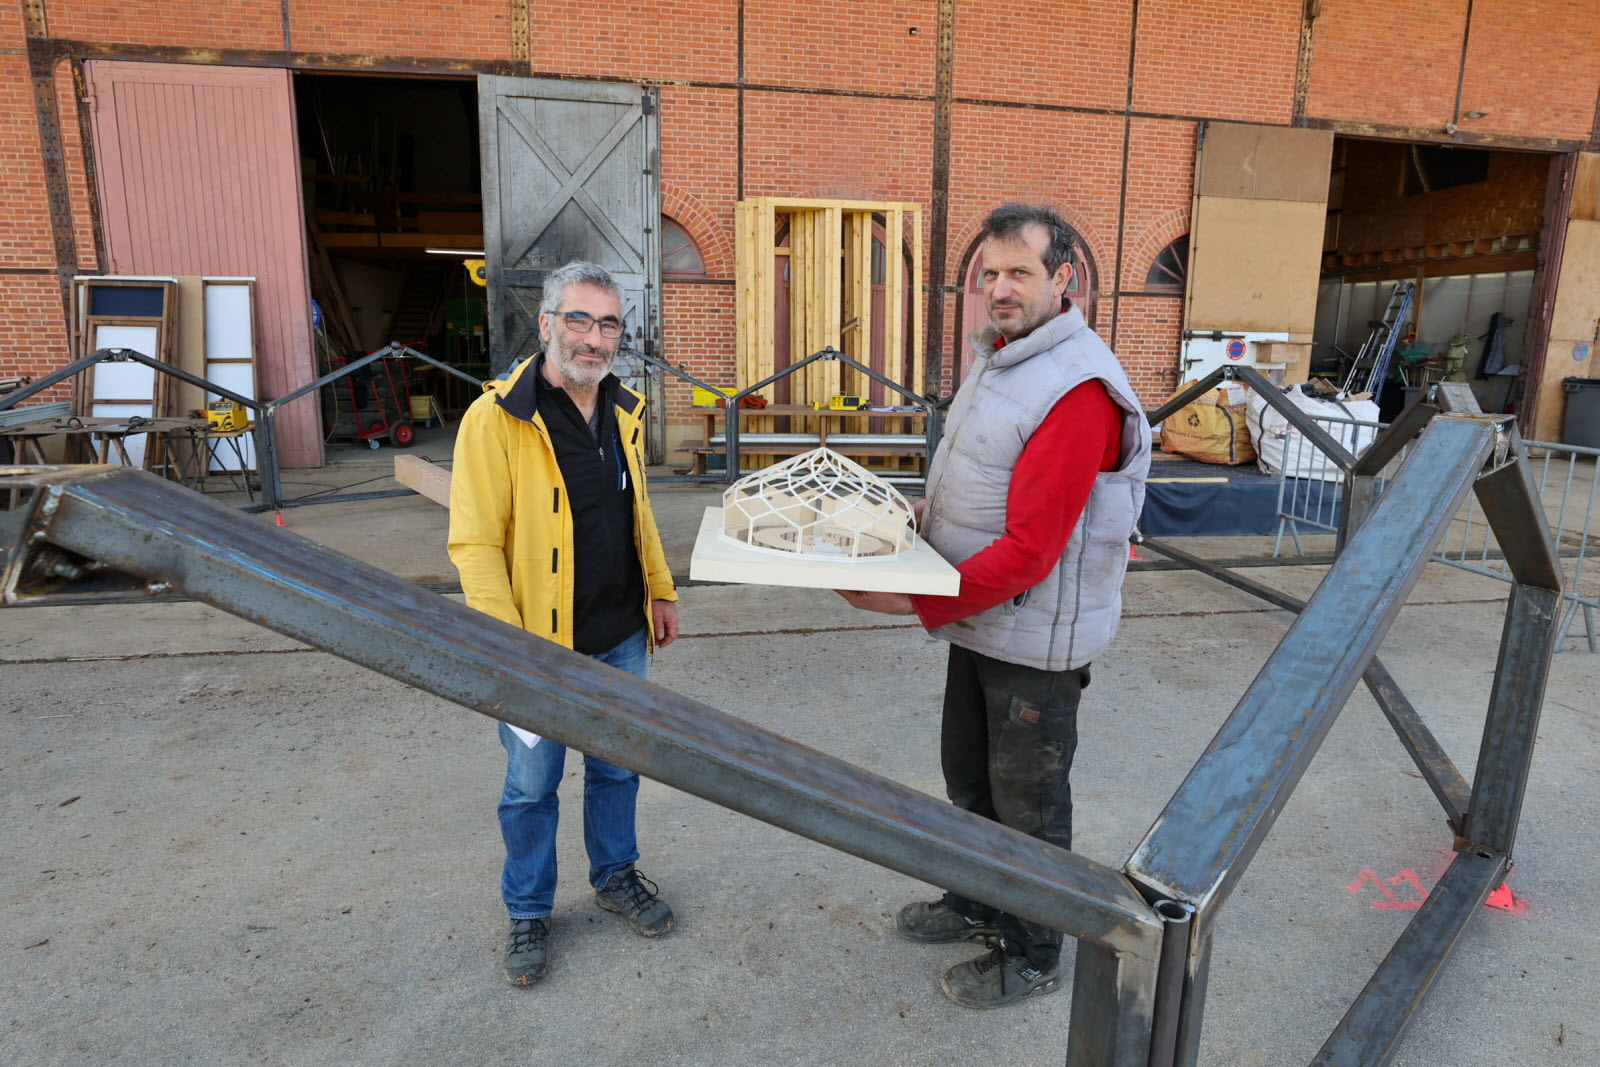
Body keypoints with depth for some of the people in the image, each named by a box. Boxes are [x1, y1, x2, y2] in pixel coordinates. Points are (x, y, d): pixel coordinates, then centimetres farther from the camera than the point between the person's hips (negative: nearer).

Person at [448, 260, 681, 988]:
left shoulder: (624, 411, 4)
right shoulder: (496, 418, -16)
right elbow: (475, 543, -17)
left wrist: (660, 591, 14)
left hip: (621, 636, 5)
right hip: (540, 648, -5)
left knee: (617, 766, 20)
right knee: (531, 783, 13)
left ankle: (616, 876, 43)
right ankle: (528, 912, 34)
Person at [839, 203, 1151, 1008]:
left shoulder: (1077, 389, -24)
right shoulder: (998, 357, 7)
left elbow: (1029, 550, -27)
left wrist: (918, 604, -26)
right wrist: (921, 516, 3)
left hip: (1035, 635, -9)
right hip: (980, 619, 9)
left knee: (1028, 799, 10)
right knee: (967, 775, 23)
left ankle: (1031, 956, 33)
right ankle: (977, 904, 46)